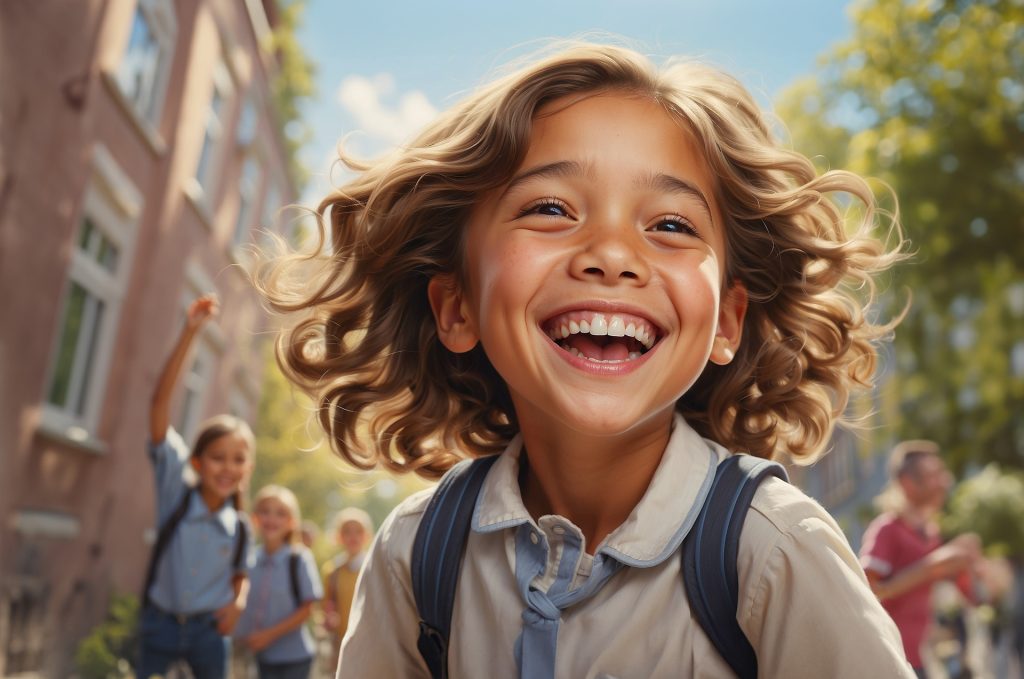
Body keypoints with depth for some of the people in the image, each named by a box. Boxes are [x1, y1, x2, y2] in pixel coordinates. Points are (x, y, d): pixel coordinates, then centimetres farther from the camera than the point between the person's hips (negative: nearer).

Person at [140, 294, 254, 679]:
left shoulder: (239, 527, -5)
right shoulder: (176, 491, -12)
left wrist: (239, 601, -8)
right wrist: (189, 332, -30)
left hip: (210, 630, 2)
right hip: (160, 623, -2)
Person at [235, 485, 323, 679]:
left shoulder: (299, 559, -14)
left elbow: (306, 609, -11)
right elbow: (244, 602, 6)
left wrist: (271, 634, -16)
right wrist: (246, 636, -9)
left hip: (294, 656, -4)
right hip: (264, 655, 4)